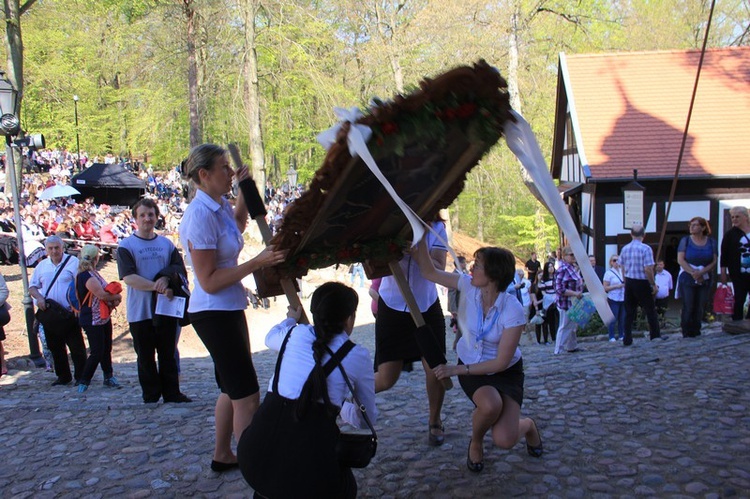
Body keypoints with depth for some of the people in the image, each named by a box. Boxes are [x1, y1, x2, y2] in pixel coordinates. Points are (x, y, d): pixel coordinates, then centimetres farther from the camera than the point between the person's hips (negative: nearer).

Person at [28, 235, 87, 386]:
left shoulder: (73, 262, -5)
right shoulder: (42, 265, 10)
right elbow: (32, 287, 15)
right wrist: (39, 297, -6)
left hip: (69, 314, -5)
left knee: (77, 347, -1)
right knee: (55, 348, 13)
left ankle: (81, 377, 8)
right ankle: (63, 377, 25)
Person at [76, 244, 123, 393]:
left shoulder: (93, 273, 12)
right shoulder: (87, 277, -21)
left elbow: (106, 291, 13)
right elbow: (102, 295, -26)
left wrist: (113, 299, -7)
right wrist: (117, 296, -9)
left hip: (104, 318, 10)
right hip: (92, 321, -10)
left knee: (106, 349, 16)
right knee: (97, 352, -7)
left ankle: (109, 377, 26)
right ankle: (83, 382, 3)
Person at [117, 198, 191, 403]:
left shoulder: (166, 244, 11)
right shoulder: (126, 246, -2)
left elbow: (180, 270, 7)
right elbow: (129, 277, -13)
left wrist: (166, 279, -14)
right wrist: (158, 287, -22)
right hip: (140, 311, -3)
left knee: (168, 354, 8)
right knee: (146, 357, 5)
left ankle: (172, 393, 15)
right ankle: (151, 396, 15)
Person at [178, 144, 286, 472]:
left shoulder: (219, 206, 5)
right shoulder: (200, 215, -21)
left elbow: (238, 224, 30)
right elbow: (209, 281, -23)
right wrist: (257, 263, -26)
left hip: (229, 309, 10)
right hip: (214, 313, -10)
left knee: (233, 389, 22)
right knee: (247, 396, -4)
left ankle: (222, 456, 37)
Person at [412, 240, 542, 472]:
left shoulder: (513, 310, -26)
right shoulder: (468, 286, -16)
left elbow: (502, 362, -22)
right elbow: (429, 272, -11)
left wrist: (458, 370, -21)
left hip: (505, 372, -2)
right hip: (470, 366, 2)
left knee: (504, 440, -20)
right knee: (490, 405, -34)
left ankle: (527, 425, 19)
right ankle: (476, 442, 2)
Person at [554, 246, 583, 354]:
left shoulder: (573, 267, 10)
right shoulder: (562, 270, -20)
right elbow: (560, 289, -25)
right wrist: (575, 293, -26)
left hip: (574, 302, 9)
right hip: (566, 303, -9)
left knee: (573, 326, 20)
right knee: (566, 327, -2)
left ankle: (572, 346, 35)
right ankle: (559, 350, 7)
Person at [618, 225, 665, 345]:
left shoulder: (624, 249, 4)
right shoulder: (646, 249, -13)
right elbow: (648, 269, -17)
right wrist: (654, 284, -8)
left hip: (629, 282, 5)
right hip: (642, 283, -5)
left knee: (629, 311, 8)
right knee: (650, 309, 10)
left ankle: (627, 339, 8)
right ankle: (655, 335, 19)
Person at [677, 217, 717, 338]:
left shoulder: (711, 242, 5)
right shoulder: (686, 240, 1)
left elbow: (714, 262, 0)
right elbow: (680, 260, -6)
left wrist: (701, 272, -15)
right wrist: (693, 273, -15)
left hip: (705, 279, 2)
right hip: (687, 278, -2)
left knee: (700, 307, 3)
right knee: (688, 307, -3)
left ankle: (696, 332, 14)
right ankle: (687, 334, 4)